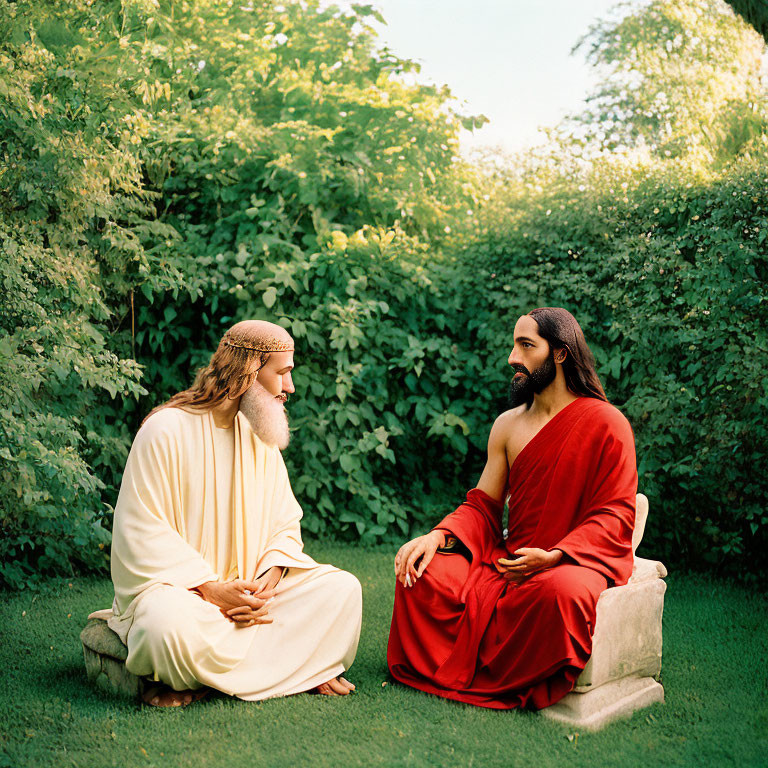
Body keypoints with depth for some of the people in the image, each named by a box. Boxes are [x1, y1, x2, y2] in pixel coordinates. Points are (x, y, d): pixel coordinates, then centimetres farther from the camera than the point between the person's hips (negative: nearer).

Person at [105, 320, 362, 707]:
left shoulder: (261, 435, 7)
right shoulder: (166, 430, -12)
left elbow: (285, 525, 7)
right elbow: (141, 534, -14)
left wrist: (269, 580, -13)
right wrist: (207, 588, -22)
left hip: (249, 584, 6)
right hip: (176, 583, -6)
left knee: (342, 588, -11)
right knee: (171, 623, -39)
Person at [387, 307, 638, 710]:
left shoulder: (606, 424, -7)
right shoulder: (507, 425, 10)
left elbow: (615, 514, -10)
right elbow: (483, 506, 10)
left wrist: (553, 556, -25)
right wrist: (438, 536, -11)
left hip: (580, 559, -4)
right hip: (508, 556, 5)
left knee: (560, 590, -39)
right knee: (423, 573, -16)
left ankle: (502, 683, -13)